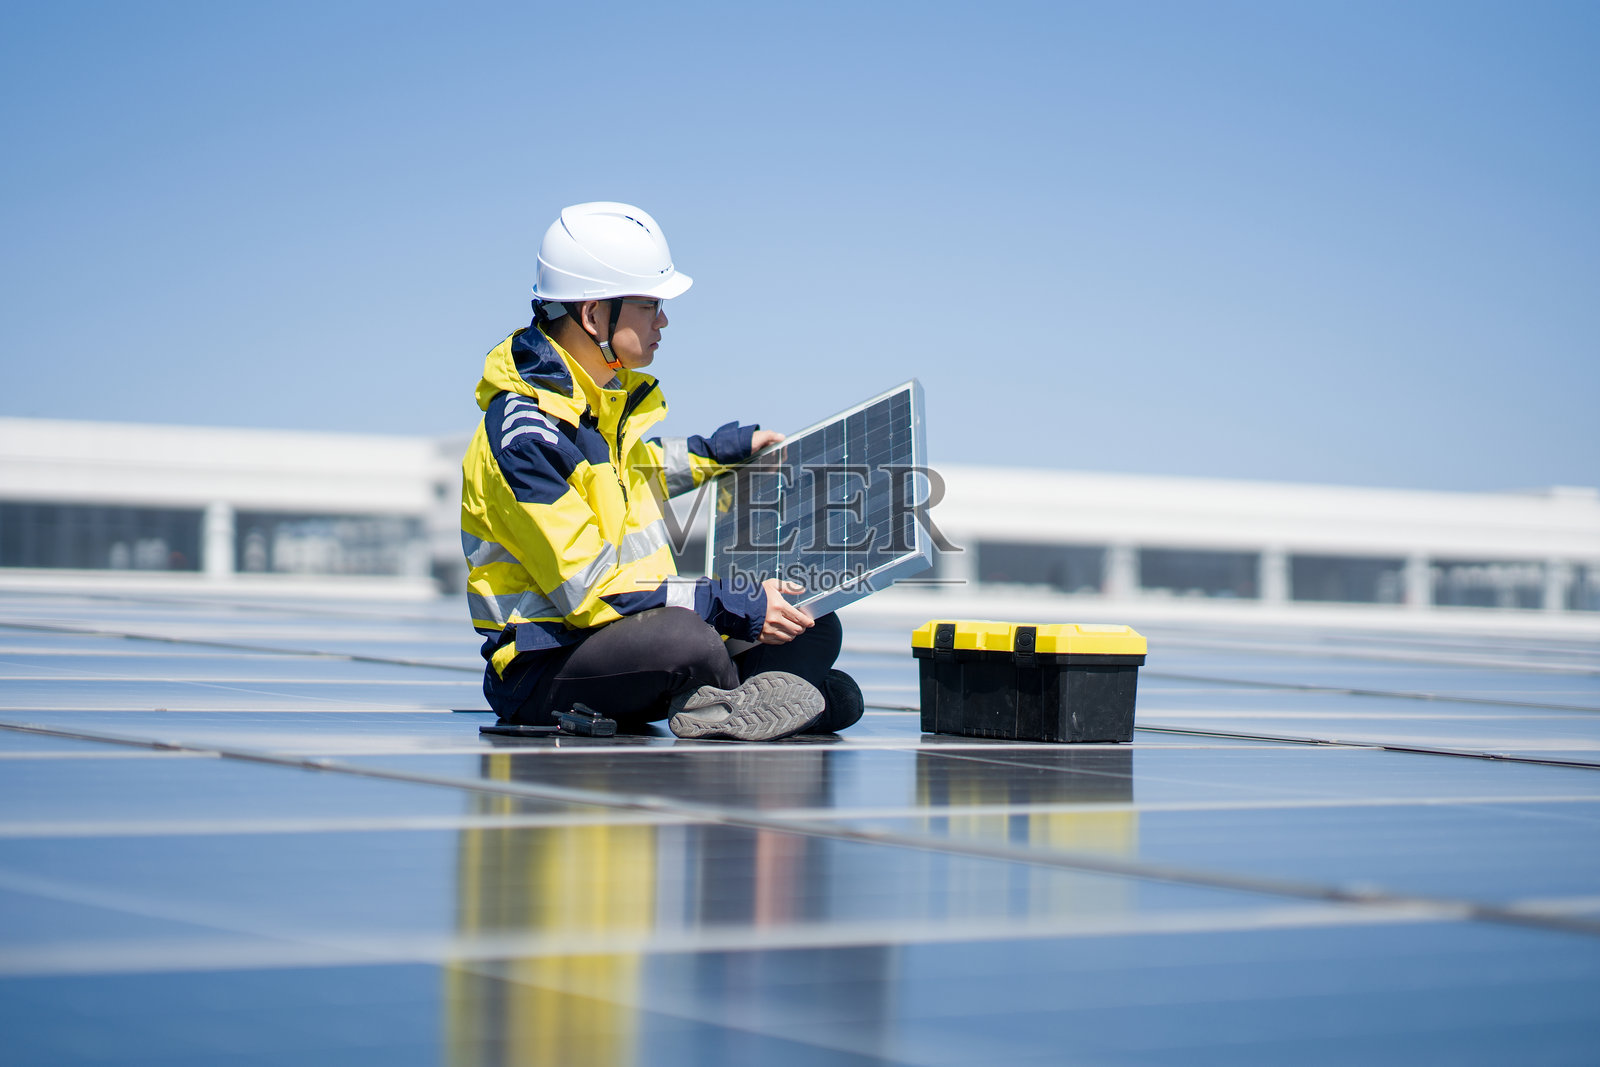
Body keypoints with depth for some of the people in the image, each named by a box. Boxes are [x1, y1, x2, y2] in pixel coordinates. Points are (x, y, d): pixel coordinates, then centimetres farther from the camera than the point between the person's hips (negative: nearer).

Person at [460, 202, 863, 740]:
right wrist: (736, 608, -25)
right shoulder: (522, 434, -21)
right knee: (685, 639, -37)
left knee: (816, 630, 6)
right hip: (542, 670, -9)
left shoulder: (609, 393, 8)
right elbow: (589, 588, -24)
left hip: (633, 635, 10)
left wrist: (721, 450, 28)